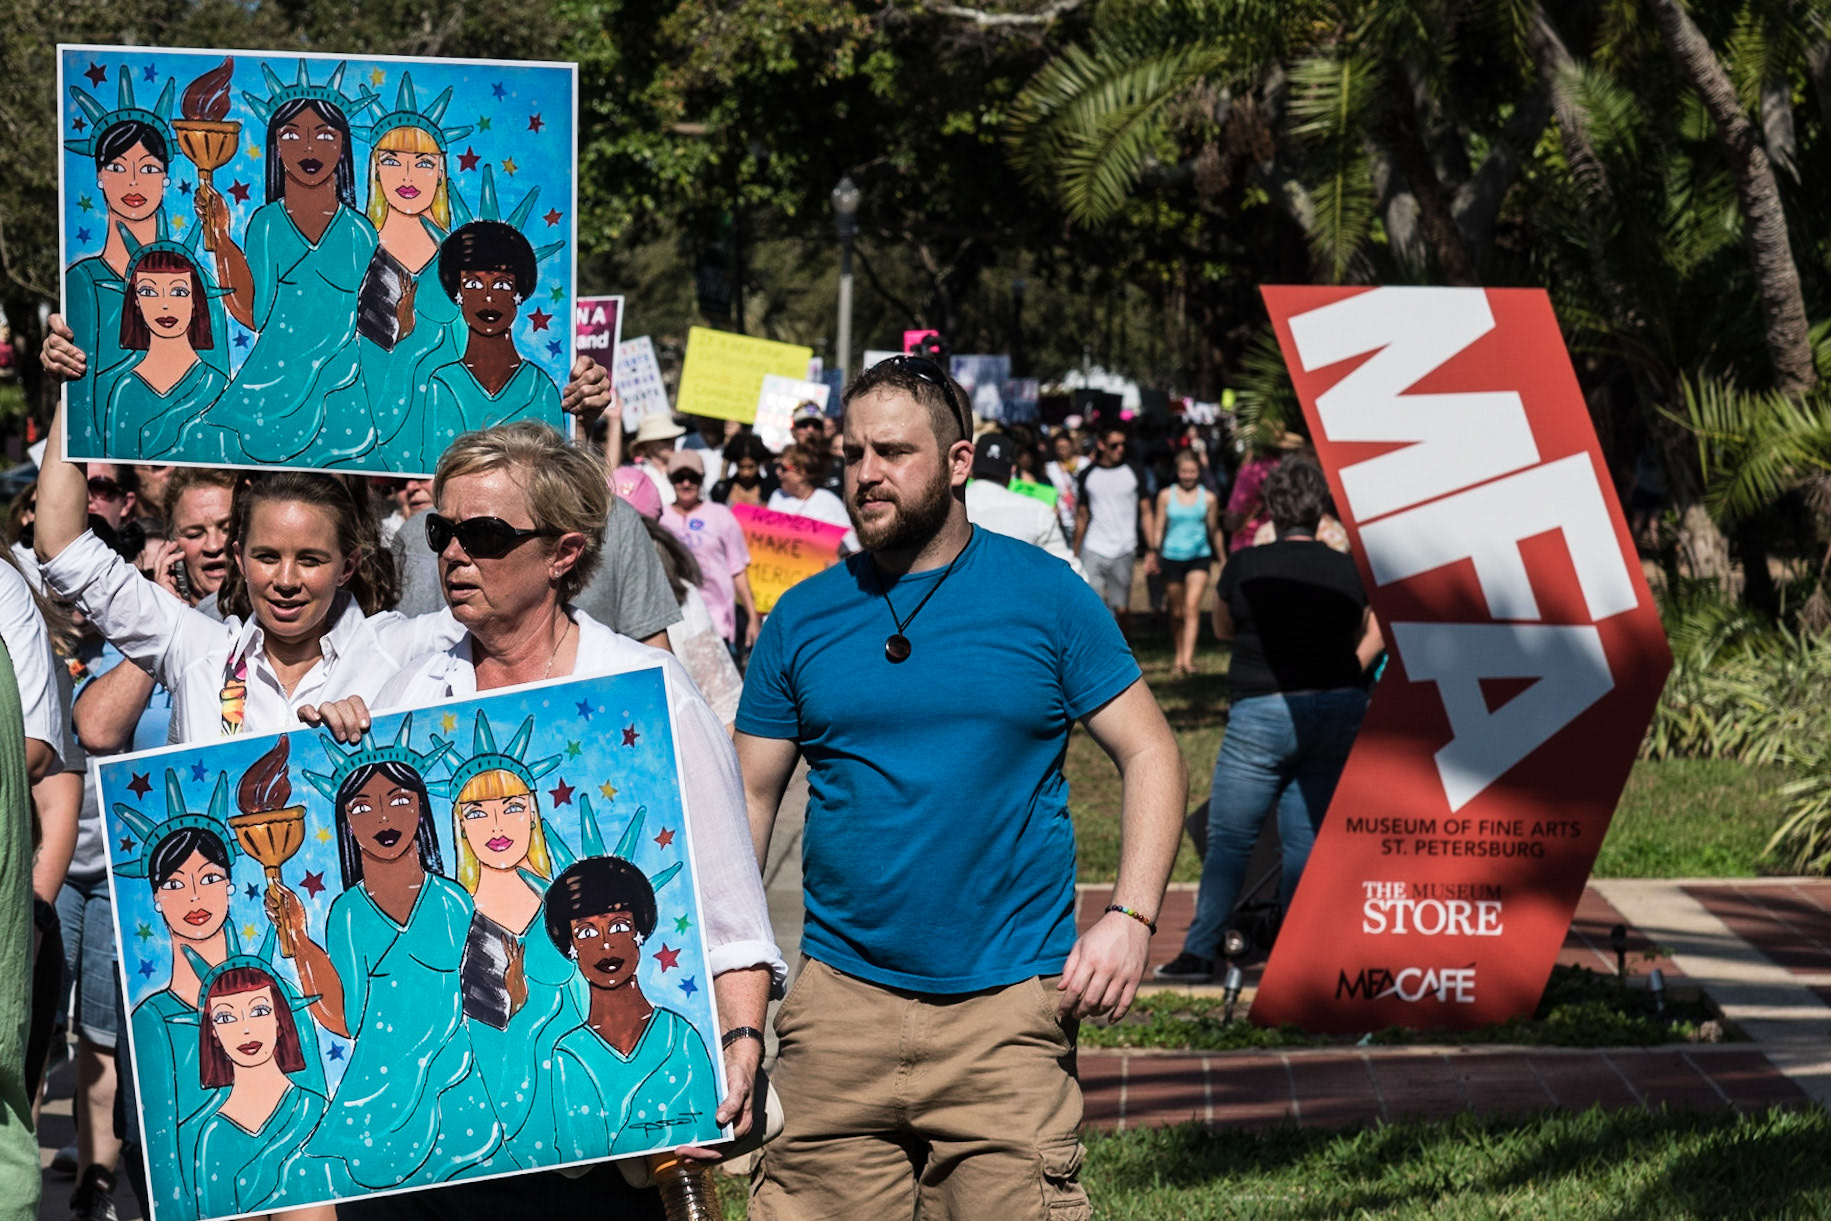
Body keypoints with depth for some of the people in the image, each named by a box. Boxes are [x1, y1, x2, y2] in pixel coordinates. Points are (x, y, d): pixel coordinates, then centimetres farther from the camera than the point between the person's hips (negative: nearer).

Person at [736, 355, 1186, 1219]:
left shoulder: (1044, 596, 3)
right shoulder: (803, 618, 8)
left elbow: (1150, 756, 4)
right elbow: (750, 797, 11)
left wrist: (1130, 919, -9)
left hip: (1007, 1005, -2)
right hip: (841, 999, 2)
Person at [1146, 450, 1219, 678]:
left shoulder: (1208, 498, 2)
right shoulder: (1166, 495, 3)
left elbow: (1214, 530, 11)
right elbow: (1158, 527, 7)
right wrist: (1154, 551, -3)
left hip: (1199, 557, -1)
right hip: (1172, 557, 1)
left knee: (1192, 606, -16)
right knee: (1177, 612, 8)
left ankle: (1187, 659, -23)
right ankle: (1179, 657, 24)